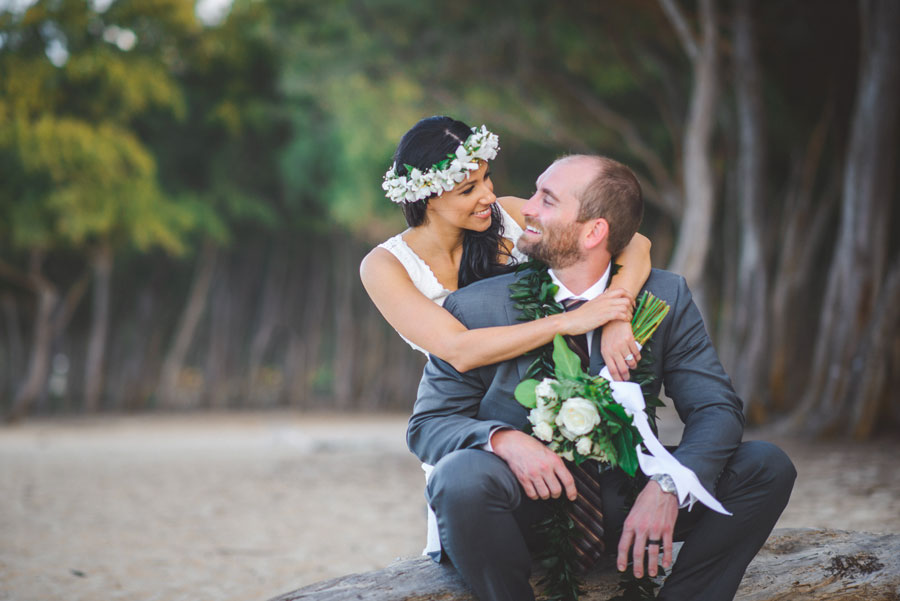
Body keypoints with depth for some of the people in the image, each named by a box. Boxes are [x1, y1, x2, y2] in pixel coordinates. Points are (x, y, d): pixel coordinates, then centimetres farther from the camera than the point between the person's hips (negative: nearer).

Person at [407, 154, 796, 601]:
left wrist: (669, 486, -25)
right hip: (526, 505, -2)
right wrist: (502, 439, -28)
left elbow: (716, 409, -5)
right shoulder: (477, 307, -8)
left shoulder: (664, 297, -3)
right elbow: (427, 423, -5)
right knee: (461, 476, -36)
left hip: (622, 504, 2)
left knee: (767, 466, -15)